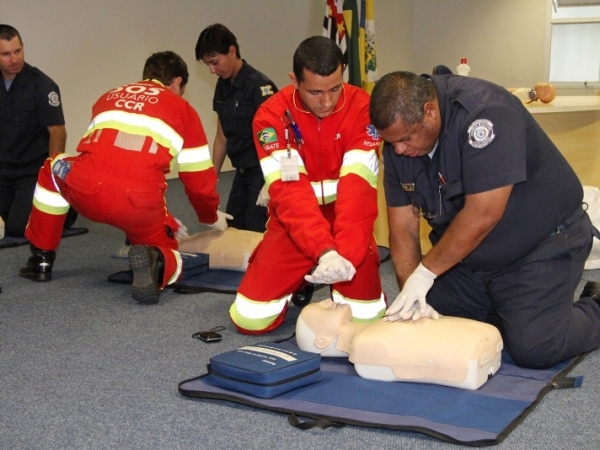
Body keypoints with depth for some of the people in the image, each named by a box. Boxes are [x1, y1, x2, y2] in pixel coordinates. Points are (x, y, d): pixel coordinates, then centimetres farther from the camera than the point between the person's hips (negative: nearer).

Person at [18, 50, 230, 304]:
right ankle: (152, 259, -12)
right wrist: (212, 217, 41)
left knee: (52, 170, 36)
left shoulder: (109, 97, 31)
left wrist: (159, 216, 47)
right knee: (168, 257, 25)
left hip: (86, 190, 2)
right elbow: (199, 179, 20)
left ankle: (41, 261, 33)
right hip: (139, 202, -2)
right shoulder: (183, 109, 20)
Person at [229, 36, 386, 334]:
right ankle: (300, 283, 22)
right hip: (293, 224, 0)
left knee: (365, 317, -15)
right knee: (250, 318, -10)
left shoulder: (362, 107, -16)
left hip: (346, 221, 0)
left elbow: (358, 186, -25)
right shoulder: (272, 115, -16)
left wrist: (346, 252, -40)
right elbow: (289, 190, -26)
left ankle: (339, 278, 19)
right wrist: (324, 251, -41)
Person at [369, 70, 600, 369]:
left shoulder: (484, 113, -29)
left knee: (533, 349, -19)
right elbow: (402, 228, -6)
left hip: (541, 244, -6)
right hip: (464, 253, 7)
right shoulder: (398, 137, -7)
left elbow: (482, 215, -32)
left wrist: (425, 272, -25)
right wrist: (412, 293, -18)